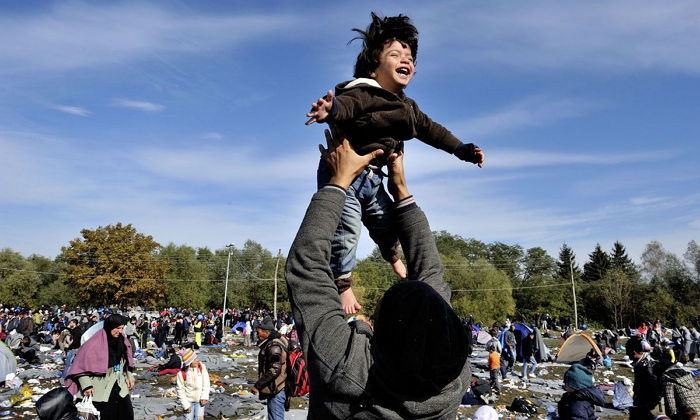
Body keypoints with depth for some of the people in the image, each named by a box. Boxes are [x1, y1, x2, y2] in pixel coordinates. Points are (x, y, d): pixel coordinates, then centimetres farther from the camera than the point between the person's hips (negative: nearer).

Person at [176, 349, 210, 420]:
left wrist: (204, 397, -14)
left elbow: (206, 384, -7)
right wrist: (185, 405, -9)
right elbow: (180, 390, -9)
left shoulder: (202, 367, -13)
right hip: (188, 401, -1)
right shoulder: (181, 373, -17)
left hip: (199, 400, 1)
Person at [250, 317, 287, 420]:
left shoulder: (274, 346, -22)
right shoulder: (279, 340, 9)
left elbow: (274, 371, -26)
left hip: (276, 390, -10)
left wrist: (257, 385, -19)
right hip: (276, 389, 10)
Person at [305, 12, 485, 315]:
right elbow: (345, 105, -39)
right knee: (346, 231, -13)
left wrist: (461, 150, 20)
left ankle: (394, 259, 53)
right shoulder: (362, 92, -18)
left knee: (387, 222, 22)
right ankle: (343, 287, 4)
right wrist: (330, 110, -64)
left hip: (372, 179, 8)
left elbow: (430, 129, 20)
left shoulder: (407, 106, 11)